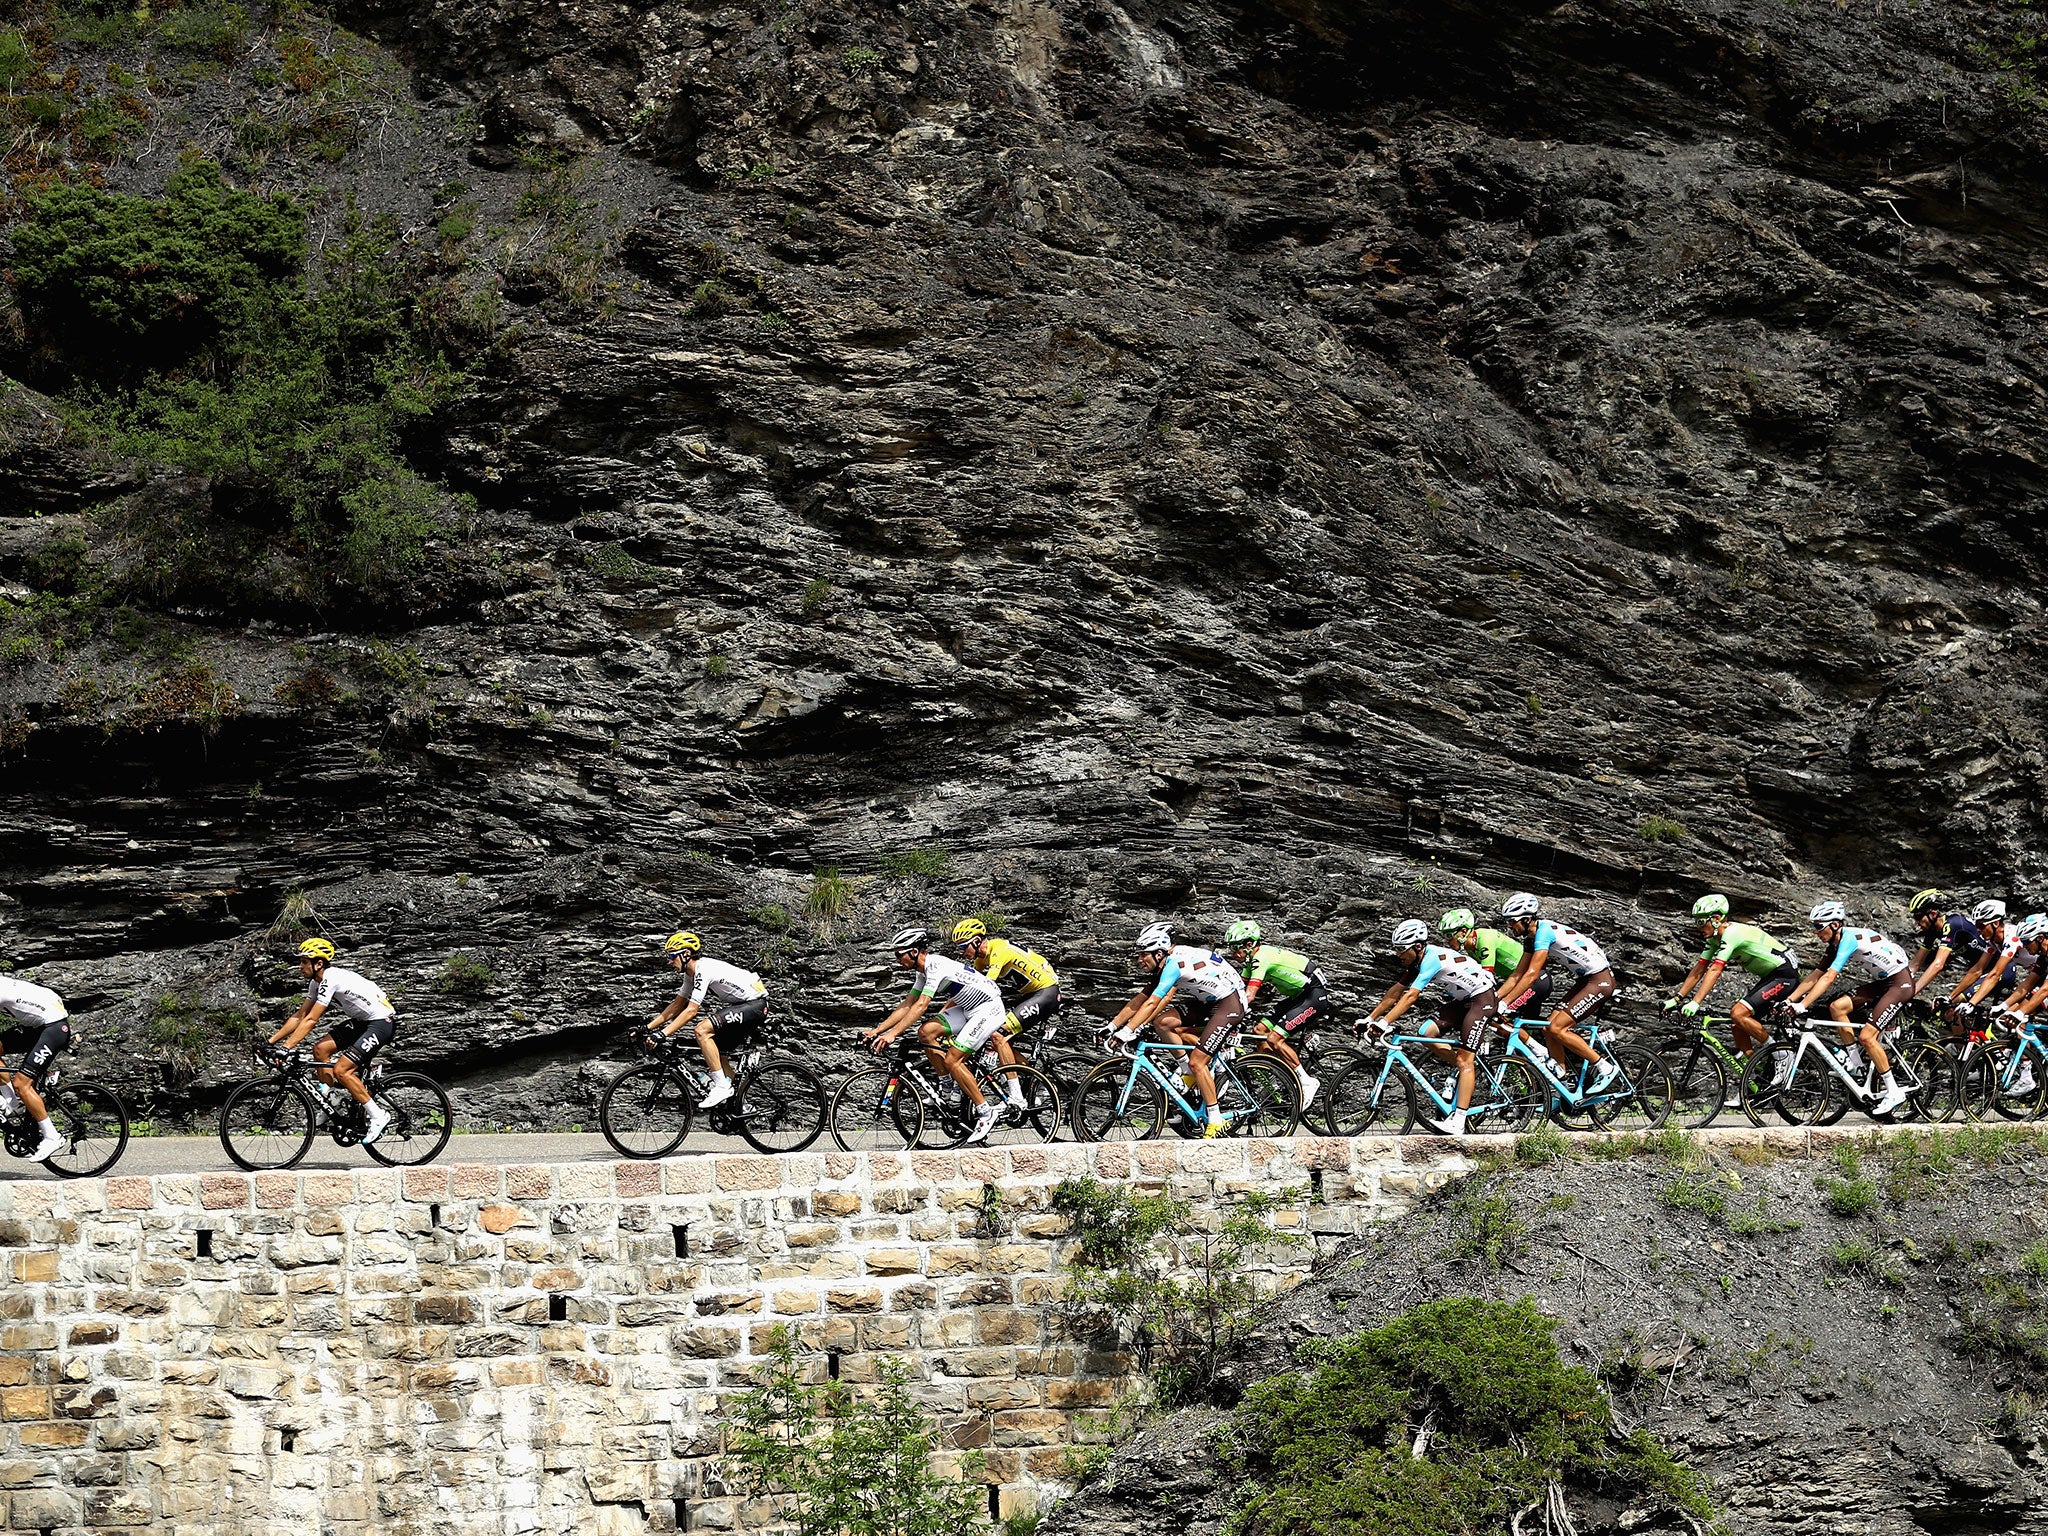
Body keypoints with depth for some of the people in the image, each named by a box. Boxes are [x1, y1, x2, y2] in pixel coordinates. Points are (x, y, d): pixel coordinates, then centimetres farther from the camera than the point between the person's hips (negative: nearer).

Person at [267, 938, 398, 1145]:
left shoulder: (331, 979, -22)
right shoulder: (317, 982, 7)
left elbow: (311, 1020, -26)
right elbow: (299, 1016, 10)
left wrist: (286, 1048, -28)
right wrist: (271, 1041, 5)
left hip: (382, 1022, -10)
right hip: (361, 1021, 10)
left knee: (341, 1070, -18)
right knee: (321, 1050, 1)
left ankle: (378, 1116, -8)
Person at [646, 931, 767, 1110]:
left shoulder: (704, 971, -21)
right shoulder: (692, 973, 9)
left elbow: (691, 1011, -26)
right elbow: (677, 1005, 16)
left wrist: (662, 1034, -28)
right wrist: (648, 1028, 9)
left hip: (755, 1004, -11)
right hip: (743, 1004, 11)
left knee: (702, 1030, -21)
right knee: (716, 1051, 15)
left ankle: (721, 1087, -18)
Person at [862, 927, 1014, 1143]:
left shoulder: (937, 966, -22)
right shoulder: (925, 971, 8)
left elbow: (921, 1005, -30)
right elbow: (907, 1005, 10)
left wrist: (893, 1034, -35)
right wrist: (877, 1031, 3)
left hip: (989, 1009, -10)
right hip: (969, 1008, 10)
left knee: (952, 1060, -16)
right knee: (926, 1032, -4)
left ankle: (986, 1112, -7)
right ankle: (957, 1089, 2)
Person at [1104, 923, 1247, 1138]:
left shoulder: (1175, 963, -24)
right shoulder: (1164, 966, 5)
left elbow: (1151, 1003, -31)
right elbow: (1139, 1001, 7)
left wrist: (1125, 1033, -33)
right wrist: (1111, 1027, 2)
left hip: (1230, 1002, -9)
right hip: (1208, 1002, 9)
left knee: (1197, 1062, -14)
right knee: (1162, 1022, -6)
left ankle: (1216, 1122, -6)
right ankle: (1190, 1072, 7)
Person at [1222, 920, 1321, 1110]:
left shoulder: (1262, 957, -22)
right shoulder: (1251, 959, 8)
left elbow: (1248, 996, -29)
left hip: (1316, 995, -10)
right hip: (1299, 995, 10)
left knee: (1274, 1038, -17)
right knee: (1260, 1030, 2)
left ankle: (1307, 1082, -9)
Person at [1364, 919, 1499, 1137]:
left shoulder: (1432, 959, -27)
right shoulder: (1416, 960, 1)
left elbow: (1410, 996, -35)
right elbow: (1395, 992, 6)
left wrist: (1384, 1023, -39)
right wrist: (1370, 1018, 1)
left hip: (1481, 998, -9)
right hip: (1459, 1000, 9)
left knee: (1464, 1060, -16)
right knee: (1428, 1035, -6)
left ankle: (1458, 1122, -21)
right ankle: (1465, 1069, 12)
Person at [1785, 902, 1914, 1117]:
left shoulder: (1850, 938, -24)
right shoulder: (1834, 944, 5)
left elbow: (1829, 978, -31)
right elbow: (1816, 976, 7)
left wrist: (1803, 1006, -35)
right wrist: (1789, 1000, -1)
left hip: (1901, 983, -9)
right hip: (1882, 982, 9)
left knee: (1866, 1036, -17)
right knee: (1837, 1007, -6)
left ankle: (1894, 1092, -6)